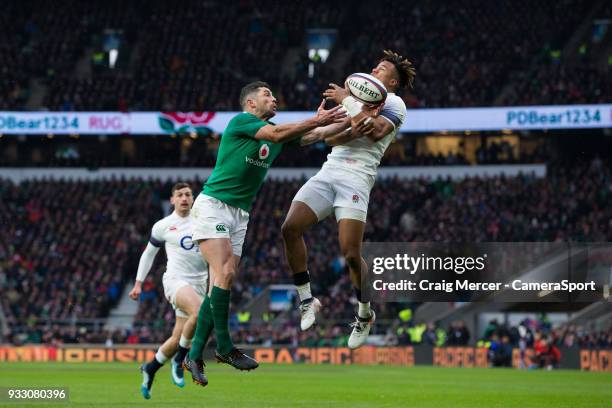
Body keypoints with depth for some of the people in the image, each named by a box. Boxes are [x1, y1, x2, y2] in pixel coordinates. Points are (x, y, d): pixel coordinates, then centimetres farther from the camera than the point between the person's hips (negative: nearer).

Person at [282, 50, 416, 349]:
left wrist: (348, 101, -6)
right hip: (329, 170, 6)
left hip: (357, 176, -6)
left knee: (351, 254, -15)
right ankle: (306, 300, -2)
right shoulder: (361, 99, 26)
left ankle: (365, 314, 8)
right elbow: (327, 135, 12)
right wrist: (353, 126, -9)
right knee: (290, 228, -14)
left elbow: (376, 132, -14)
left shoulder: (394, 103, 7)